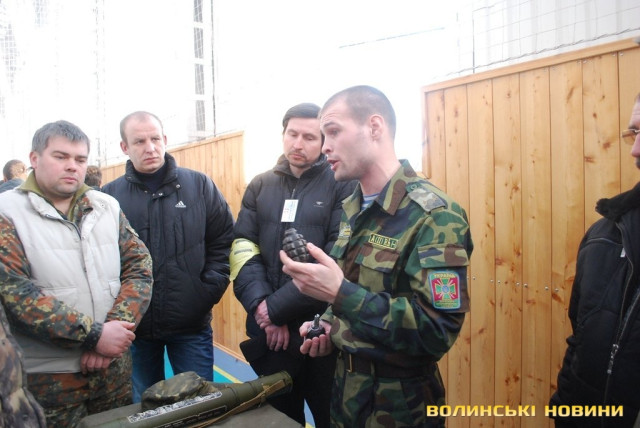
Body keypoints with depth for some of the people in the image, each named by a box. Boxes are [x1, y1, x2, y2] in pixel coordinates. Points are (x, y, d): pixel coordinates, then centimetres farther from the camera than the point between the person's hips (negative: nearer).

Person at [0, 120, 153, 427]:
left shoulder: (107, 207, 5)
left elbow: (139, 268, 0)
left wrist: (114, 329, -14)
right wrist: (94, 335, -19)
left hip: (115, 366, 4)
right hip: (47, 378, -3)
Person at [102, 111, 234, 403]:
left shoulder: (199, 185, -1)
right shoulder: (109, 196, 0)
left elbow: (224, 239, 1)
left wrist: (210, 289, -7)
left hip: (192, 324, -1)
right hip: (134, 327, 1)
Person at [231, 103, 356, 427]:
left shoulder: (343, 185, -7)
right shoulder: (260, 186, 7)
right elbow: (242, 250, 0)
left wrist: (277, 309, -16)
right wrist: (261, 307, -15)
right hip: (268, 330, 5)